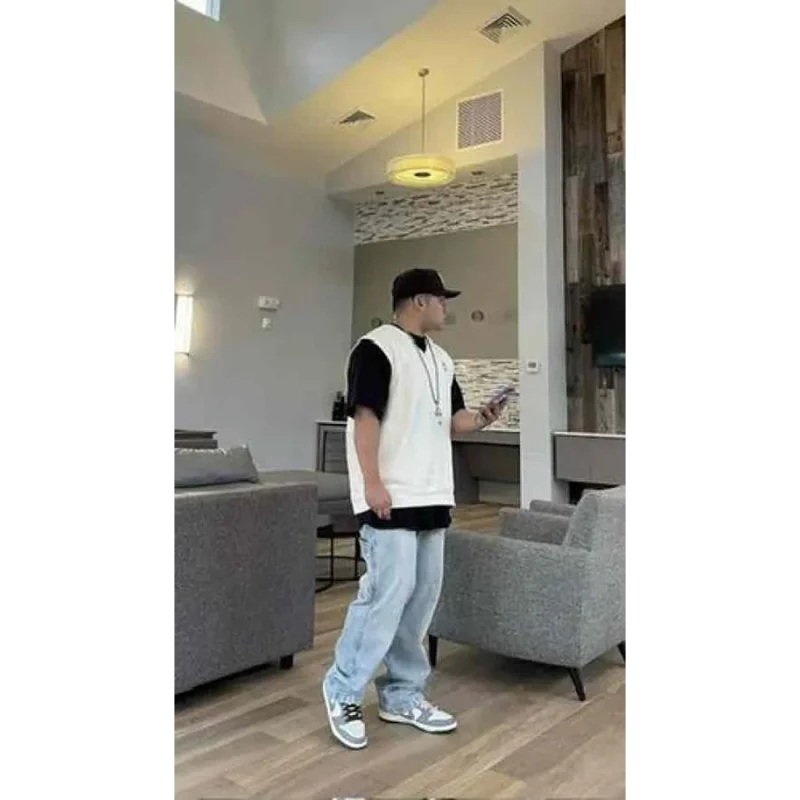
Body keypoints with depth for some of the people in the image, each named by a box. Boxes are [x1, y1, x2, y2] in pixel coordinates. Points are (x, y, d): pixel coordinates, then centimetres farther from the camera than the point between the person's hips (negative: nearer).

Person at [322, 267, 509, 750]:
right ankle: (343, 692, 9)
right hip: (391, 497, -9)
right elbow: (365, 416, -15)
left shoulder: (440, 358, 18)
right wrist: (372, 483, -20)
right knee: (389, 593, -9)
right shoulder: (376, 348, -8)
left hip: (432, 496, 9)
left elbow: (452, 419, 19)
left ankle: (403, 696, 23)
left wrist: (481, 419, -1)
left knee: (422, 597, 10)